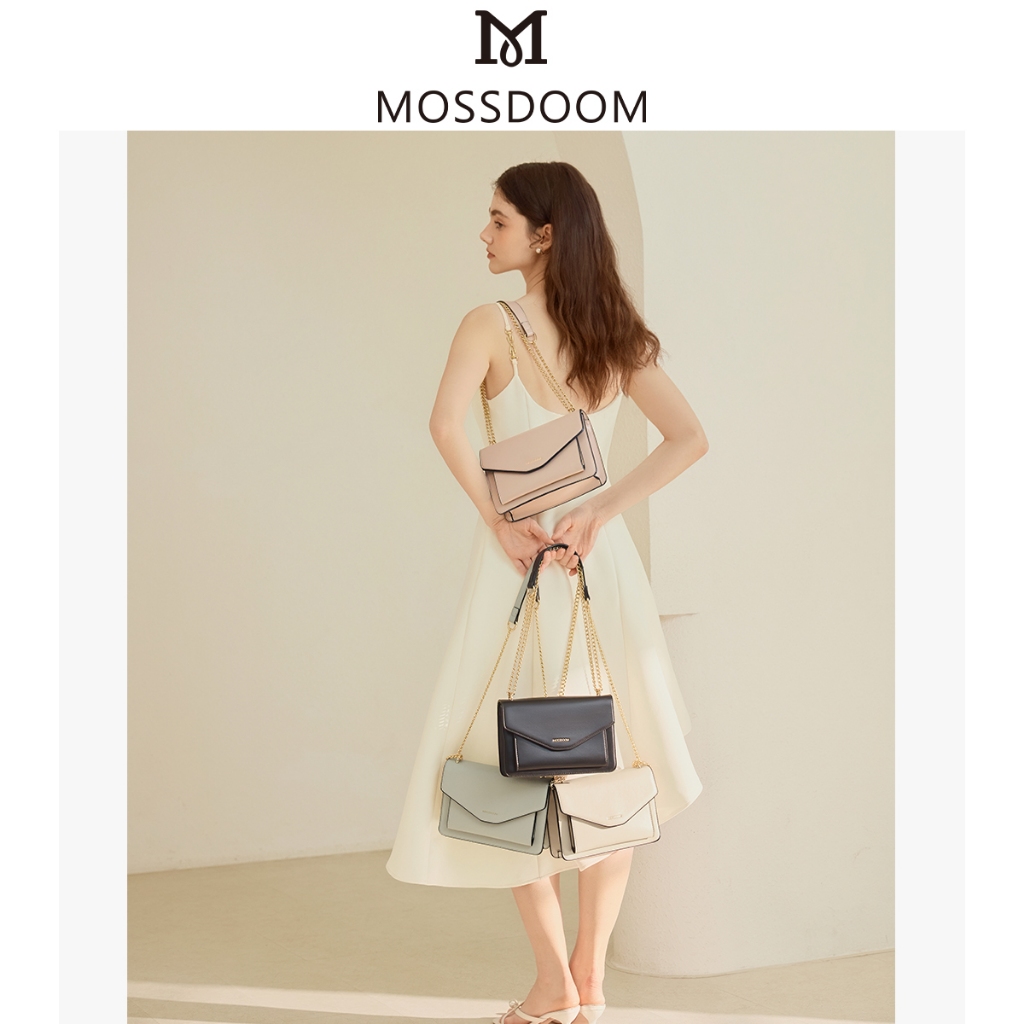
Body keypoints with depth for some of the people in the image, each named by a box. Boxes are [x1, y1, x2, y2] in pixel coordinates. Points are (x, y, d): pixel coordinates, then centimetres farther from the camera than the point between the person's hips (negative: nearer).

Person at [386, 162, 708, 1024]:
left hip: (520, 563, -4)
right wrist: (601, 511, -8)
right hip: (601, 558, 5)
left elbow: (447, 424, -26)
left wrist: (499, 523, -15)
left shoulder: (490, 326, -9)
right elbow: (689, 439, -4)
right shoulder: (619, 337, 5)